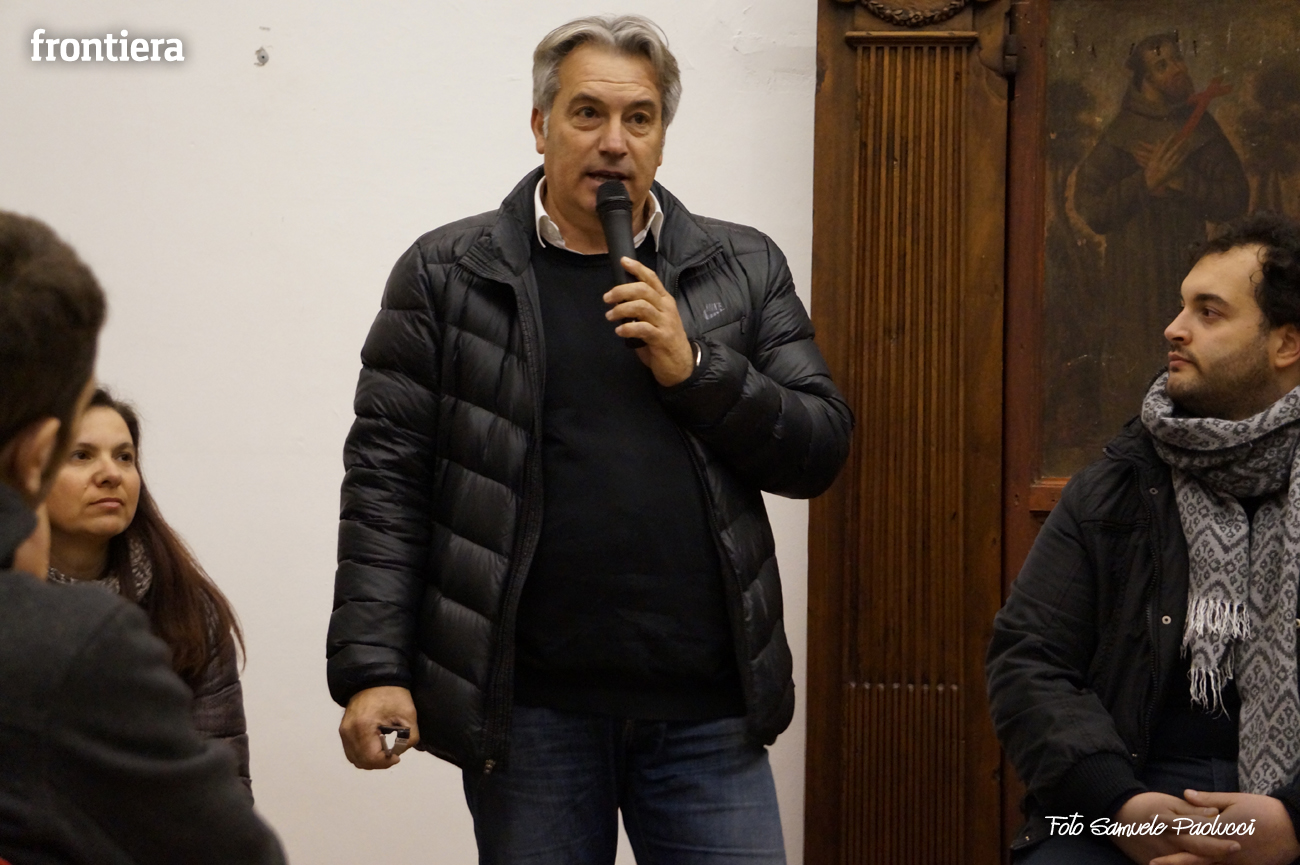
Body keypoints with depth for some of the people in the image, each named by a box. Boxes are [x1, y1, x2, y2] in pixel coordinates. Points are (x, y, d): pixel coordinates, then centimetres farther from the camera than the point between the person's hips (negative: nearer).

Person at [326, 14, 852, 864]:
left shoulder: (745, 269, 8)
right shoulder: (446, 274, 2)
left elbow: (820, 450, 5)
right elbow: (388, 481, -1)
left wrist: (693, 367, -10)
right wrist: (371, 668, -10)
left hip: (707, 707, 2)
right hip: (529, 706, -1)